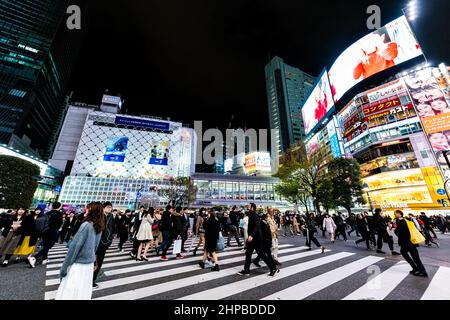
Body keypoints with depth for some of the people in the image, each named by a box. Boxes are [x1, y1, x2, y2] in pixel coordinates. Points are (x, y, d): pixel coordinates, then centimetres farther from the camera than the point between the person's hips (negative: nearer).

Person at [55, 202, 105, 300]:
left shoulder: (86, 225, -20)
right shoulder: (99, 228, 2)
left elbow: (75, 246, -18)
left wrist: (64, 266, -10)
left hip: (78, 264, -6)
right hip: (90, 263, 6)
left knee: (70, 292, 10)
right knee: (83, 290, 21)